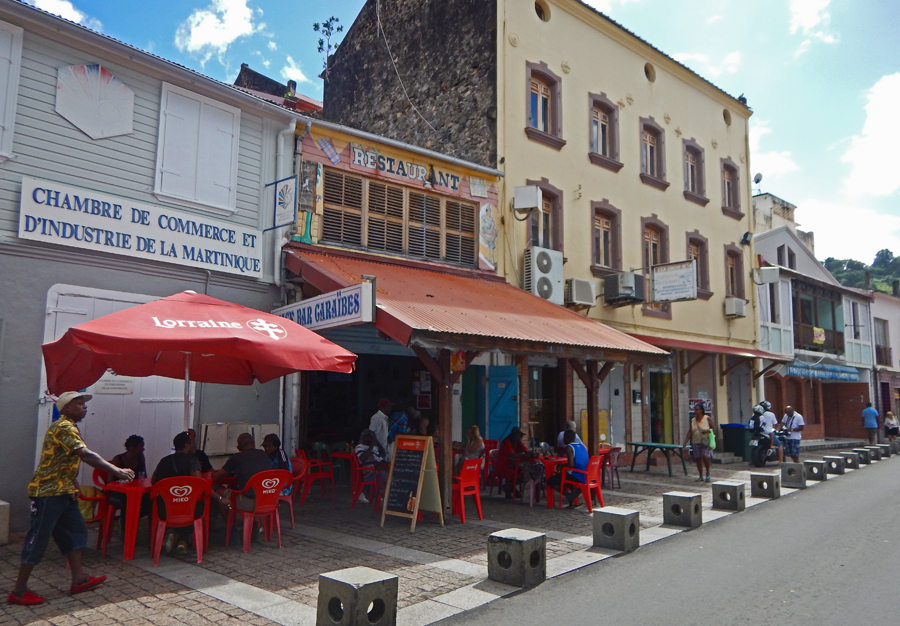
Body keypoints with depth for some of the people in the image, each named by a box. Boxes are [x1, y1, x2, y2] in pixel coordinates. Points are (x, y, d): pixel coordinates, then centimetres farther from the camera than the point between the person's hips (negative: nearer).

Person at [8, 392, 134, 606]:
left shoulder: (69, 427, 14)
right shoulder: (64, 427, -18)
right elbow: (86, 455, -27)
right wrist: (116, 471, -28)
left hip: (62, 491, 10)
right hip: (48, 492, -10)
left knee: (75, 532, 11)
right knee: (38, 539, -2)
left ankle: (79, 579, 17)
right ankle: (19, 591, 9)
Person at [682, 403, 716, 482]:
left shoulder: (707, 418, -2)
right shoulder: (693, 420, 7)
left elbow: (714, 428, 0)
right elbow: (689, 432, 8)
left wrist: (707, 431, -20)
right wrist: (685, 442, 1)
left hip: (706, 442, -4)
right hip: (696, 442, 4)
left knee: (705, 456, -19)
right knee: (698, 459, 3)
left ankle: (708, 473, 3)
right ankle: (701, 477, 15)